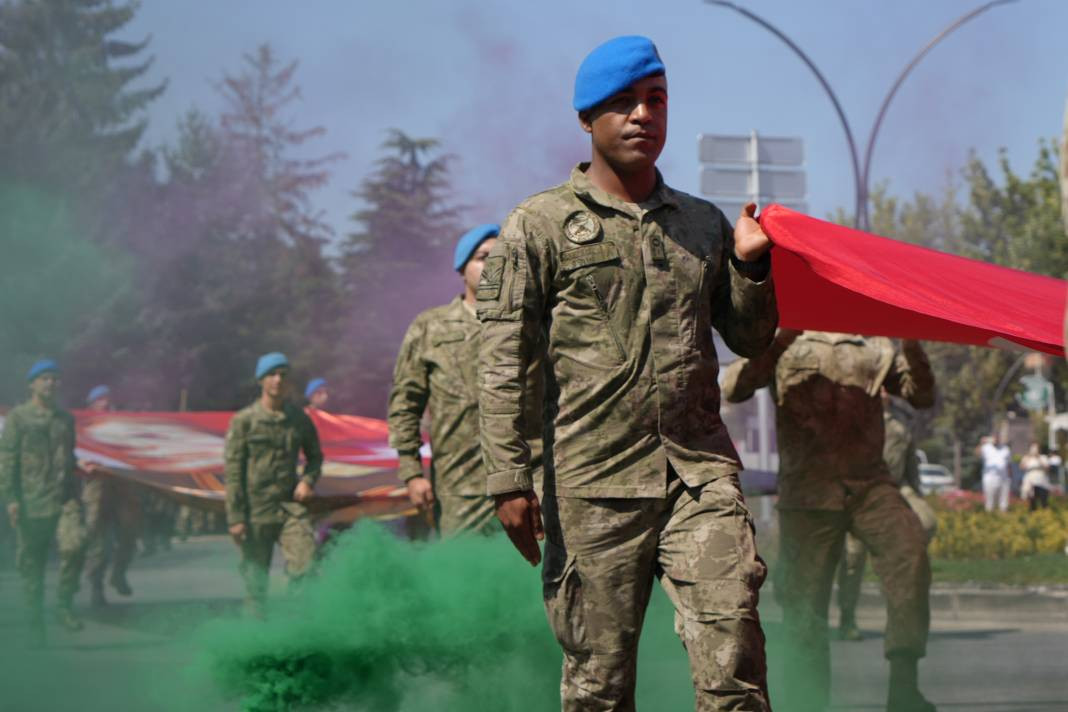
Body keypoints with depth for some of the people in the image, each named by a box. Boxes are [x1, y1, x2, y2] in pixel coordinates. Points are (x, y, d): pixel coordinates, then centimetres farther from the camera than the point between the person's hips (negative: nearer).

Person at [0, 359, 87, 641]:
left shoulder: (66, 418, 16)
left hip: (64, 501, 2)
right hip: (31, 503, -2)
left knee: (74, 545, -22)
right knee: (31, 565, 2)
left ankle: (64, 605, -6)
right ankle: (35, 623, 12)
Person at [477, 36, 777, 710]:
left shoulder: (705, 223, 17)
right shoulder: (541, 225, 5)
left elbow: (751, 341, 23)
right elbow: (503, 363, 1)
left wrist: (750, 265, 5)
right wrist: (510, 478, -8)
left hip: (702, 470, 2)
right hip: (595, 482, -2)